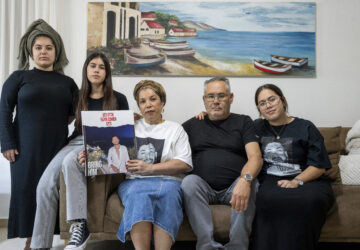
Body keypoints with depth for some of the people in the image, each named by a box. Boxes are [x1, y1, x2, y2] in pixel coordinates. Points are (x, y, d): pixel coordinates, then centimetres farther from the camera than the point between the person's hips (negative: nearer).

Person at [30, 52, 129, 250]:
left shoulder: (118, 99, 9)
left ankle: (81, 224, -34)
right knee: (45, 185, -23)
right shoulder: (78, 98, 18)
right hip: (78, 142, 4)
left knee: (70, 162, -39)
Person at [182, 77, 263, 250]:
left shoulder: (243, 122, 14)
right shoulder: (192, 125, 20)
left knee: (248, 184, -32)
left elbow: (255, 157, -2)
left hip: (234, 188, -1)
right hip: (202, 187, 1)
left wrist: (245, 179, -24)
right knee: (189, 181, -30)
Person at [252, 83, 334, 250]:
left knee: (311, 199, -38)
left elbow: (319, 166, 4)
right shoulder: (257, 128, 21)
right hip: (270, 181, 1)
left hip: (306, 180, 0)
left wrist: (296, 181, -14)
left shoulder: (305, 128, 12)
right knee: (268, 199, -38)